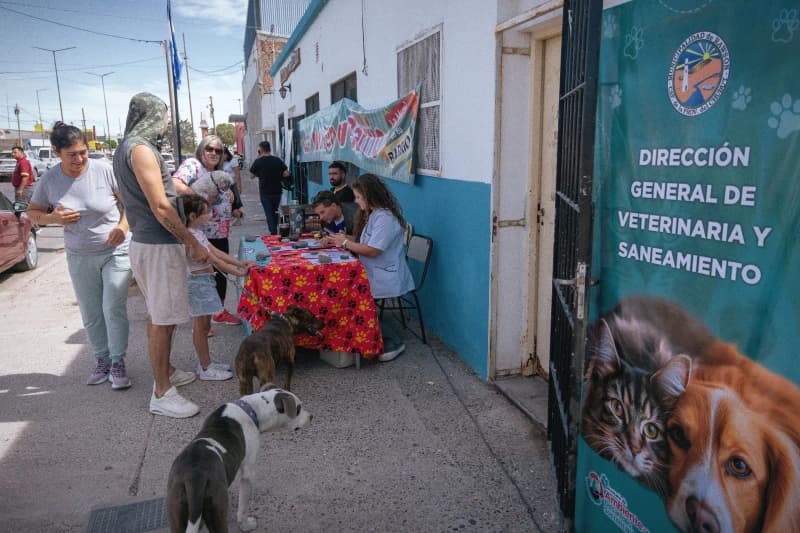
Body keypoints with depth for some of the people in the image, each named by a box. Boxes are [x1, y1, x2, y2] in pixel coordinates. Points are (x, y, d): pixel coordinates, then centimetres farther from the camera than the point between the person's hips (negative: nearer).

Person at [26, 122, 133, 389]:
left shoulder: (104, 169, -15)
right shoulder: (49, 179, -7)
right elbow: (32, 212, 6)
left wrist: (123, 227, -22)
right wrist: (53, 217, -16)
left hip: (116, 250, -3)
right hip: (79, 257, 3)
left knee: (113, 309, -6)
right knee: (91, 315, 11)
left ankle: (118, 362, 9)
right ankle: (102, 359, 28)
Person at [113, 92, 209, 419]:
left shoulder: (126, 148, 15)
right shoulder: (141, 149, -16)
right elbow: (160, 207, -21)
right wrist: (193, 244, -16)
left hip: (146, 241, 10)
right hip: (158, 245, -10)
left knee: (158, 316, 20)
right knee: (162, 320, -5)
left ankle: (166, 371, 34)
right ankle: (161, 394, 3)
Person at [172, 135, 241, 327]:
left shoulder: (218, 173, 15)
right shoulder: (192, 165, -11)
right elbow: (174, 185, -28)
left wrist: (230, 198, 3)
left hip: (221, 233, 9)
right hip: (202, 234, -8)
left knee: (222, 271, 17)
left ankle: (220, 311, 33)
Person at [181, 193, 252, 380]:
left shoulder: (198, 232, 8)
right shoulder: (191, 237, -22)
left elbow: (216, 251, 14)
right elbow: (215, 261, -21)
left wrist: (240, 263, 9)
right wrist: (239, 272, -15)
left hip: (204, 281, 10)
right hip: (198, 281, -10)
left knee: (202, 325, 17)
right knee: (201, 326, 0)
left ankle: (205, 362, 28)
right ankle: (205, 369, 9)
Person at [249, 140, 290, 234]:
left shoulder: (258, 162, -9)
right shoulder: (277, 160, -5)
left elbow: (251, 176, 2)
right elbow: (286, 174, -7)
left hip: (265, 192, -2)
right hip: (277, 191, 2)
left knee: (269, 213, 3)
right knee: (275, 212, 19)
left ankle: (273, 233, -4)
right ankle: (275, 231, 28)